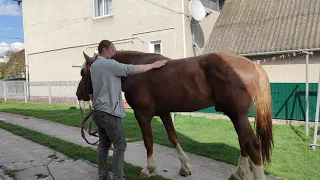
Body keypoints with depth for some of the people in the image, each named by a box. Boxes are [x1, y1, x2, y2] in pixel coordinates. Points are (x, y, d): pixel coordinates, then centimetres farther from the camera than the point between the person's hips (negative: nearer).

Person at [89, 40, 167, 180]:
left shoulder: (93, 66, 15)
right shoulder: (109, 64, -13)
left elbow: (90, 92, 21)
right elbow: (132, 69, -15)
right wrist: (154, 65, -6)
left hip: (98, 111, 10)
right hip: (109, 112, -9)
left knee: (104, 144, 15)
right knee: (120, 145, -2)